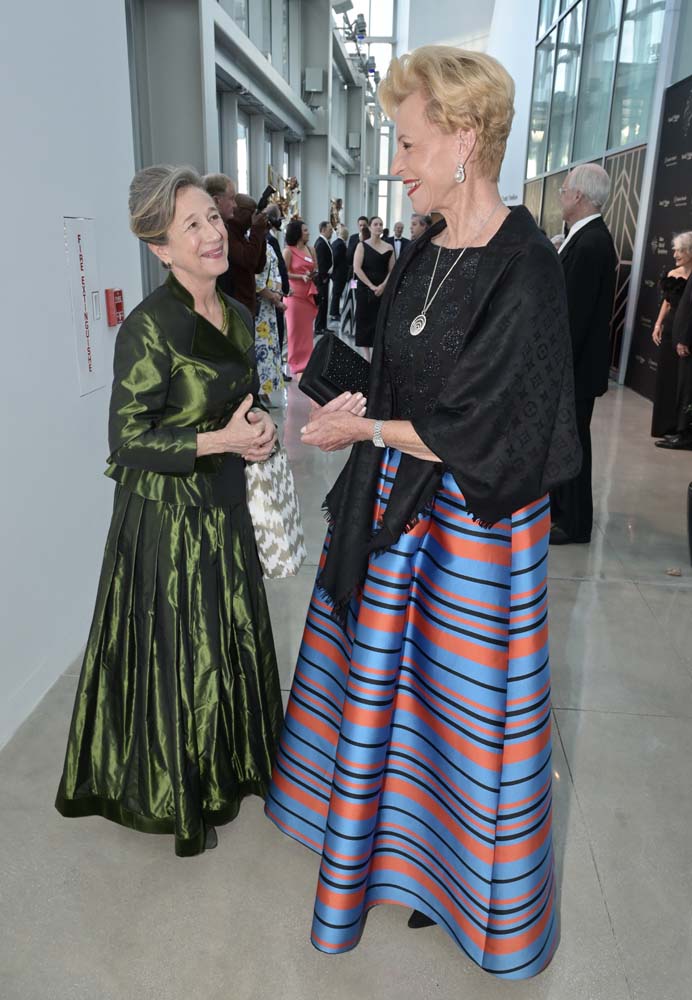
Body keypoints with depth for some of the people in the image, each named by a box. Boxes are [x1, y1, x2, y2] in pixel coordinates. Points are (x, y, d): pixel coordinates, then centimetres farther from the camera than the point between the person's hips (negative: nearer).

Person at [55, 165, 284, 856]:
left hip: (223, 507, 8)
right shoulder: (150, 326, -18)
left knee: (230, 642, 20)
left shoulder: (236, 316, 5)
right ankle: (172, 794, 34)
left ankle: (224, 769, 44)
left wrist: (258, 426, -4)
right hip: (166, 516, -7)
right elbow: (128, 440, -18)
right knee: (176, 656, 8)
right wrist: (222, 440, -21)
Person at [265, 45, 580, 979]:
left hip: (476, 517, -7)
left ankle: (488, 887, 40)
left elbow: (481, 431, -21)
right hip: (398, 500, 7)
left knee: (469, 693, 10)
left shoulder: (526, 268, -18)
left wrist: (365, 427, -13)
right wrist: (358, 406, 0)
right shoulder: (424, 253, 5)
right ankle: (380, 807, 50)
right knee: (381, 662, 21)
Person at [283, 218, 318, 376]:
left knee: (307, 330, 10)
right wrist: (301, 277, -20)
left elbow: (315, 269, 18)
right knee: (296, 330, 0)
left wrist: (314, 274, -5)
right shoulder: (288, 251, -7)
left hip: (309, 294, 6)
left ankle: (306, 362, 19)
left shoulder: (310, 249, 11)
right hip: (295, 294, -6)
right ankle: (297, 363, 9)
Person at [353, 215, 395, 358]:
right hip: (365, 290, -2)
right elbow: (357, 269, -8)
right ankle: (366, 356, 7)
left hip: (383, 290, 2)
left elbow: (392, 271, 5)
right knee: (365, 321, 0)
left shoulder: (388, 248, 7)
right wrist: (371, 286, -15)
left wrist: (382, 286, -12)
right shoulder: (362, 246, 1)